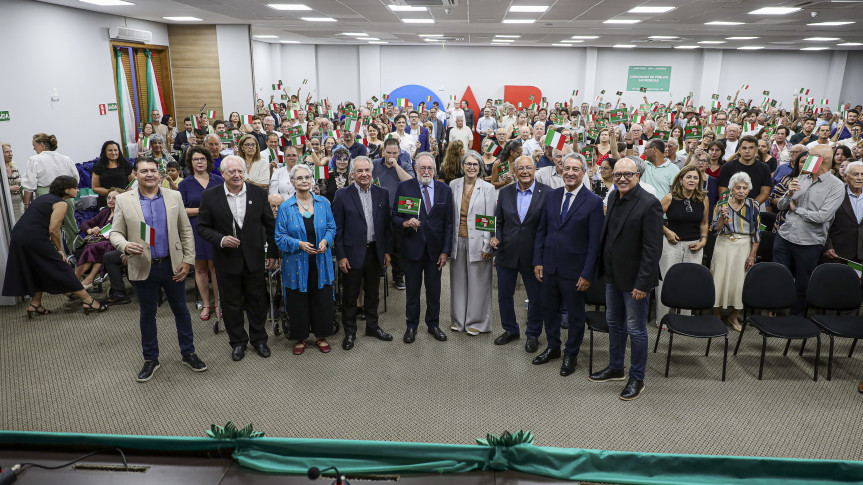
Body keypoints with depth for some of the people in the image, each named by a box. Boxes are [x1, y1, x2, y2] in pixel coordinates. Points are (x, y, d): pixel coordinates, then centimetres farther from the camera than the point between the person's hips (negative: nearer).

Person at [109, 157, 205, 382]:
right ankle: (150, 359, 28)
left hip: (173, 265, 1)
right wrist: (126, 246, -22)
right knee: (147, 314, 12)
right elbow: (115, 233, 0)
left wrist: (187, 260, -3)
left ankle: (188, 353, 27)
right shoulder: (124, 200, -1)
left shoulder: (174, 197, 1)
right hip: (144, 268, -1)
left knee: (181, 310, 12)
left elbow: (186, 231, 3)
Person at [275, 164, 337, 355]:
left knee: (322, 300, 10)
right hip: (297, 264, -2)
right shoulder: (285, 207, -4)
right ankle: (300, 338, 27)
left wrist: (325, 241, -13)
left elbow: (331, 227, 7)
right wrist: (299, 244, -19)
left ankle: (321, 336, 29)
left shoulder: (323, 203, 2)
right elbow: (280, 237, -4)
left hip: (321, 263, 2)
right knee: (298, 302, 8)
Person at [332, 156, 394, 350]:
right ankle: (350, 332, 23)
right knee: (350, 295, 8)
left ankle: (372, 326, 33)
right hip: (353, 253, -3)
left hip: (375, 252, 3)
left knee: (373, 292, 17)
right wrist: (341, 256, -9)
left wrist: (387, 251, 5)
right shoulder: (342, 195, -7)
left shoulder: (382, 193, 3)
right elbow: (338, 229, -6)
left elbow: (386, 224, 7)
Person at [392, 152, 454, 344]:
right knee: (412, 290, 9)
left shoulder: (445, 190, 3)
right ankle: (411, 326, 24)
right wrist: (405, 223, -24)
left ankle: (433, 324, 28)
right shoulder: (404, 188, -2)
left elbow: (448, 223, 3)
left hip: (435, 249, 2)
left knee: (434, 290, 11)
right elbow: (395, 217, -2)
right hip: (412, 248, -1)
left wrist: (446, 251, -1)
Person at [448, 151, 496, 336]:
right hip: (457, 241, 3)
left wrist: (487, 246, -10)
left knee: (477, 282, 4)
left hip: (477, 242, -3)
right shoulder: (453, 185, 5)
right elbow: (449, 215, 9)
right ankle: (458, 319, 25)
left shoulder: (488, 188, -5)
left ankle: (476, 322, 17)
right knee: (458, 281, 11)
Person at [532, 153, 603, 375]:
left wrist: (587, 274, -14)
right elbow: (541, 230, 9)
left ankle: (571, 354, 29)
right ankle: (553, 347, 38)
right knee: (549, 309, 17)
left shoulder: (594, 202, -10)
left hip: (574, 269, -4)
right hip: (549, 266, 5)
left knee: (575, 315, 11)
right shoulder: (552, 196, 4)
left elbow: (595, 242, -11)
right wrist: (538, 261, 3)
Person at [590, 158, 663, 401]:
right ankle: (615, 368, 38)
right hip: (613, 274, 8)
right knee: (614, 323, 20)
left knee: (635, 329, 6)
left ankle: (637, 378, 23)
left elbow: (653, 248, -20)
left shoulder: (649, 204, -20)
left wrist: (642, 283, -22)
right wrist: (602, 266, 12)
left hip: (634, 278, -8)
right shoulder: (614, 196, 4)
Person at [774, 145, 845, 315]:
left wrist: (796, 208, -6)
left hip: (809, 244, -4)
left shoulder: (836, 186, -8)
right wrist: (789, 194, -12)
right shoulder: (801, 178, 8)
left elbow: (822, 216, -19)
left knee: (802, 286, 10)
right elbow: (780, 206, 9)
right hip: (784, 237, 4)